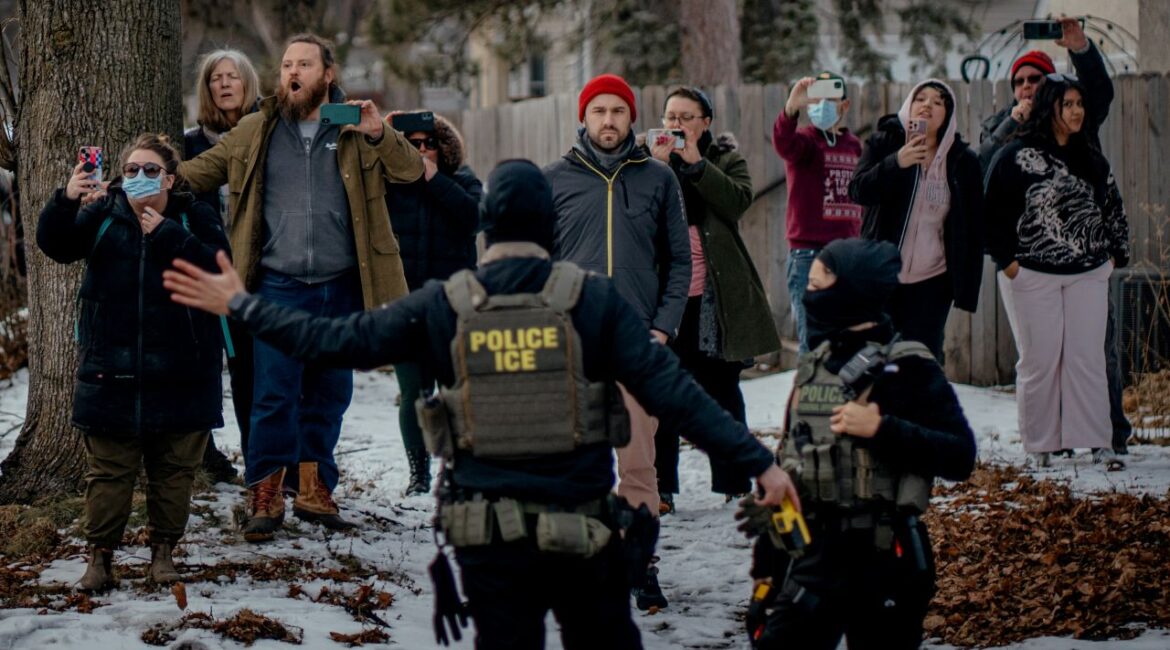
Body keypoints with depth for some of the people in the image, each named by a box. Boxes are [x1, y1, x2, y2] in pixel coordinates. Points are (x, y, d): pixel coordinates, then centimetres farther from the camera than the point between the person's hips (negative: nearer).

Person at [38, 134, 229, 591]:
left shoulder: (196, 218, 1)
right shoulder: (102, 215, 3)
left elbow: (220, 269, -13)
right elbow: (56, 245, -12)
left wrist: (168, 235, -19)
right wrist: (66, 202, -31)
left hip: (179, 375, 0)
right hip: (112, 372, 0)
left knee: (174, 468, 7)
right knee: (107, 469, 2)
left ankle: (163, 550, 20)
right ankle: (100, 555, 8)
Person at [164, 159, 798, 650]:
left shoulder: (444, 306, -1)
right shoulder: (593, 298, -5)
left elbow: (335, 341, 1)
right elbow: (669, 389, -10)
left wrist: (240, 305, 12)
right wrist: (758, 461, -8)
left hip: (487, 533, 1)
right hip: (582, 527, -1)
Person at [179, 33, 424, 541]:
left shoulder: (356, 132, 6)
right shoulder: (255, 132, 7)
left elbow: (412, 171, -2)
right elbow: (198, 172, 13)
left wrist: (379, 135, -17)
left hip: (341, 288, 2)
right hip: (280, 288, -1)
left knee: (329, 394, 10)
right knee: (274, 394, -7)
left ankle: (314, 490, 21)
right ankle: (266, 496, 0)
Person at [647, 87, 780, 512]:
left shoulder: (726, 160, 8)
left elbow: (738, 201, -12)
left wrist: (696, 163, -16)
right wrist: (657, 167, -17)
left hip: (715, 296, 0)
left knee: (722, 390, 8)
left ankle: (733, 484, 17)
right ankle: (661, 488, -1)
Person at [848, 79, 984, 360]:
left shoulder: (963, 161, 2)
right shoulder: (883, 144, 2)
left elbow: (973, 231, 4)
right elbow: (858, 191, -12)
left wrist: (968, 285, -1)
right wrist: (896, 163, -26)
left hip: (932, 283, 0)